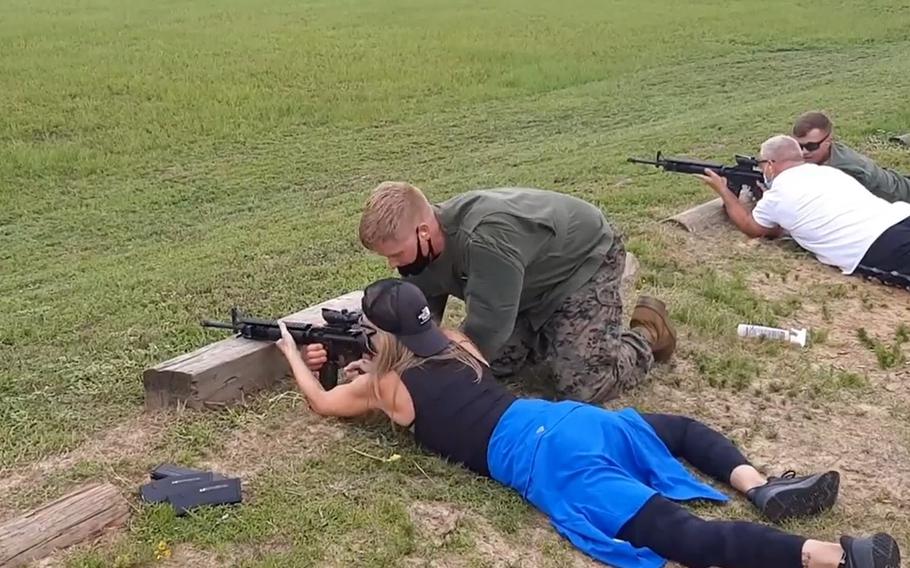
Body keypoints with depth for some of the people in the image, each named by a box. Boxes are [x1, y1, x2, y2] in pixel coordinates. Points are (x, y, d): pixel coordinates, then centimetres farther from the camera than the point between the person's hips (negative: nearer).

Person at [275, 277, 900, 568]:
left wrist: (292, 352, 43)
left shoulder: (386, 387, 10)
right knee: (682, 427, 29)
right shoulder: (454, 344, 25)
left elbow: (322, 401, 28)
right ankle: (762, 487, 4)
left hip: (538, 461, -6)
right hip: (559, 419, 6)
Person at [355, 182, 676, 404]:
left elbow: (484, 331, -39)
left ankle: (648, 333, 11)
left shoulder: (486, 239, -43)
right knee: (494, 363, 4)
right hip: (536, 280, 8)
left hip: (586, 261, -8)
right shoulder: (424, 245, -15)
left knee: (581, 388, -15)